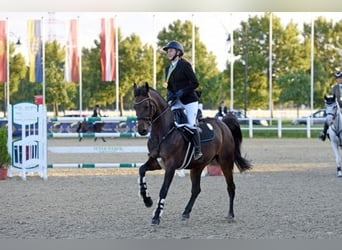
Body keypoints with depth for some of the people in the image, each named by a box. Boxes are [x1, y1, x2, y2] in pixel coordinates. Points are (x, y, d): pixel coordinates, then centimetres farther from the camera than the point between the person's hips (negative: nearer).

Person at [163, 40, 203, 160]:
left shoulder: (185, 65, -11)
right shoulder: (168, 68, 12)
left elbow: (195, 83, -14)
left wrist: (182, 92, -20)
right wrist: (170, 93, -2)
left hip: (189, 100, -8)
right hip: (177, 101, 8)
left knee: (191, 124, -14)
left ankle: (197, 151, -7)